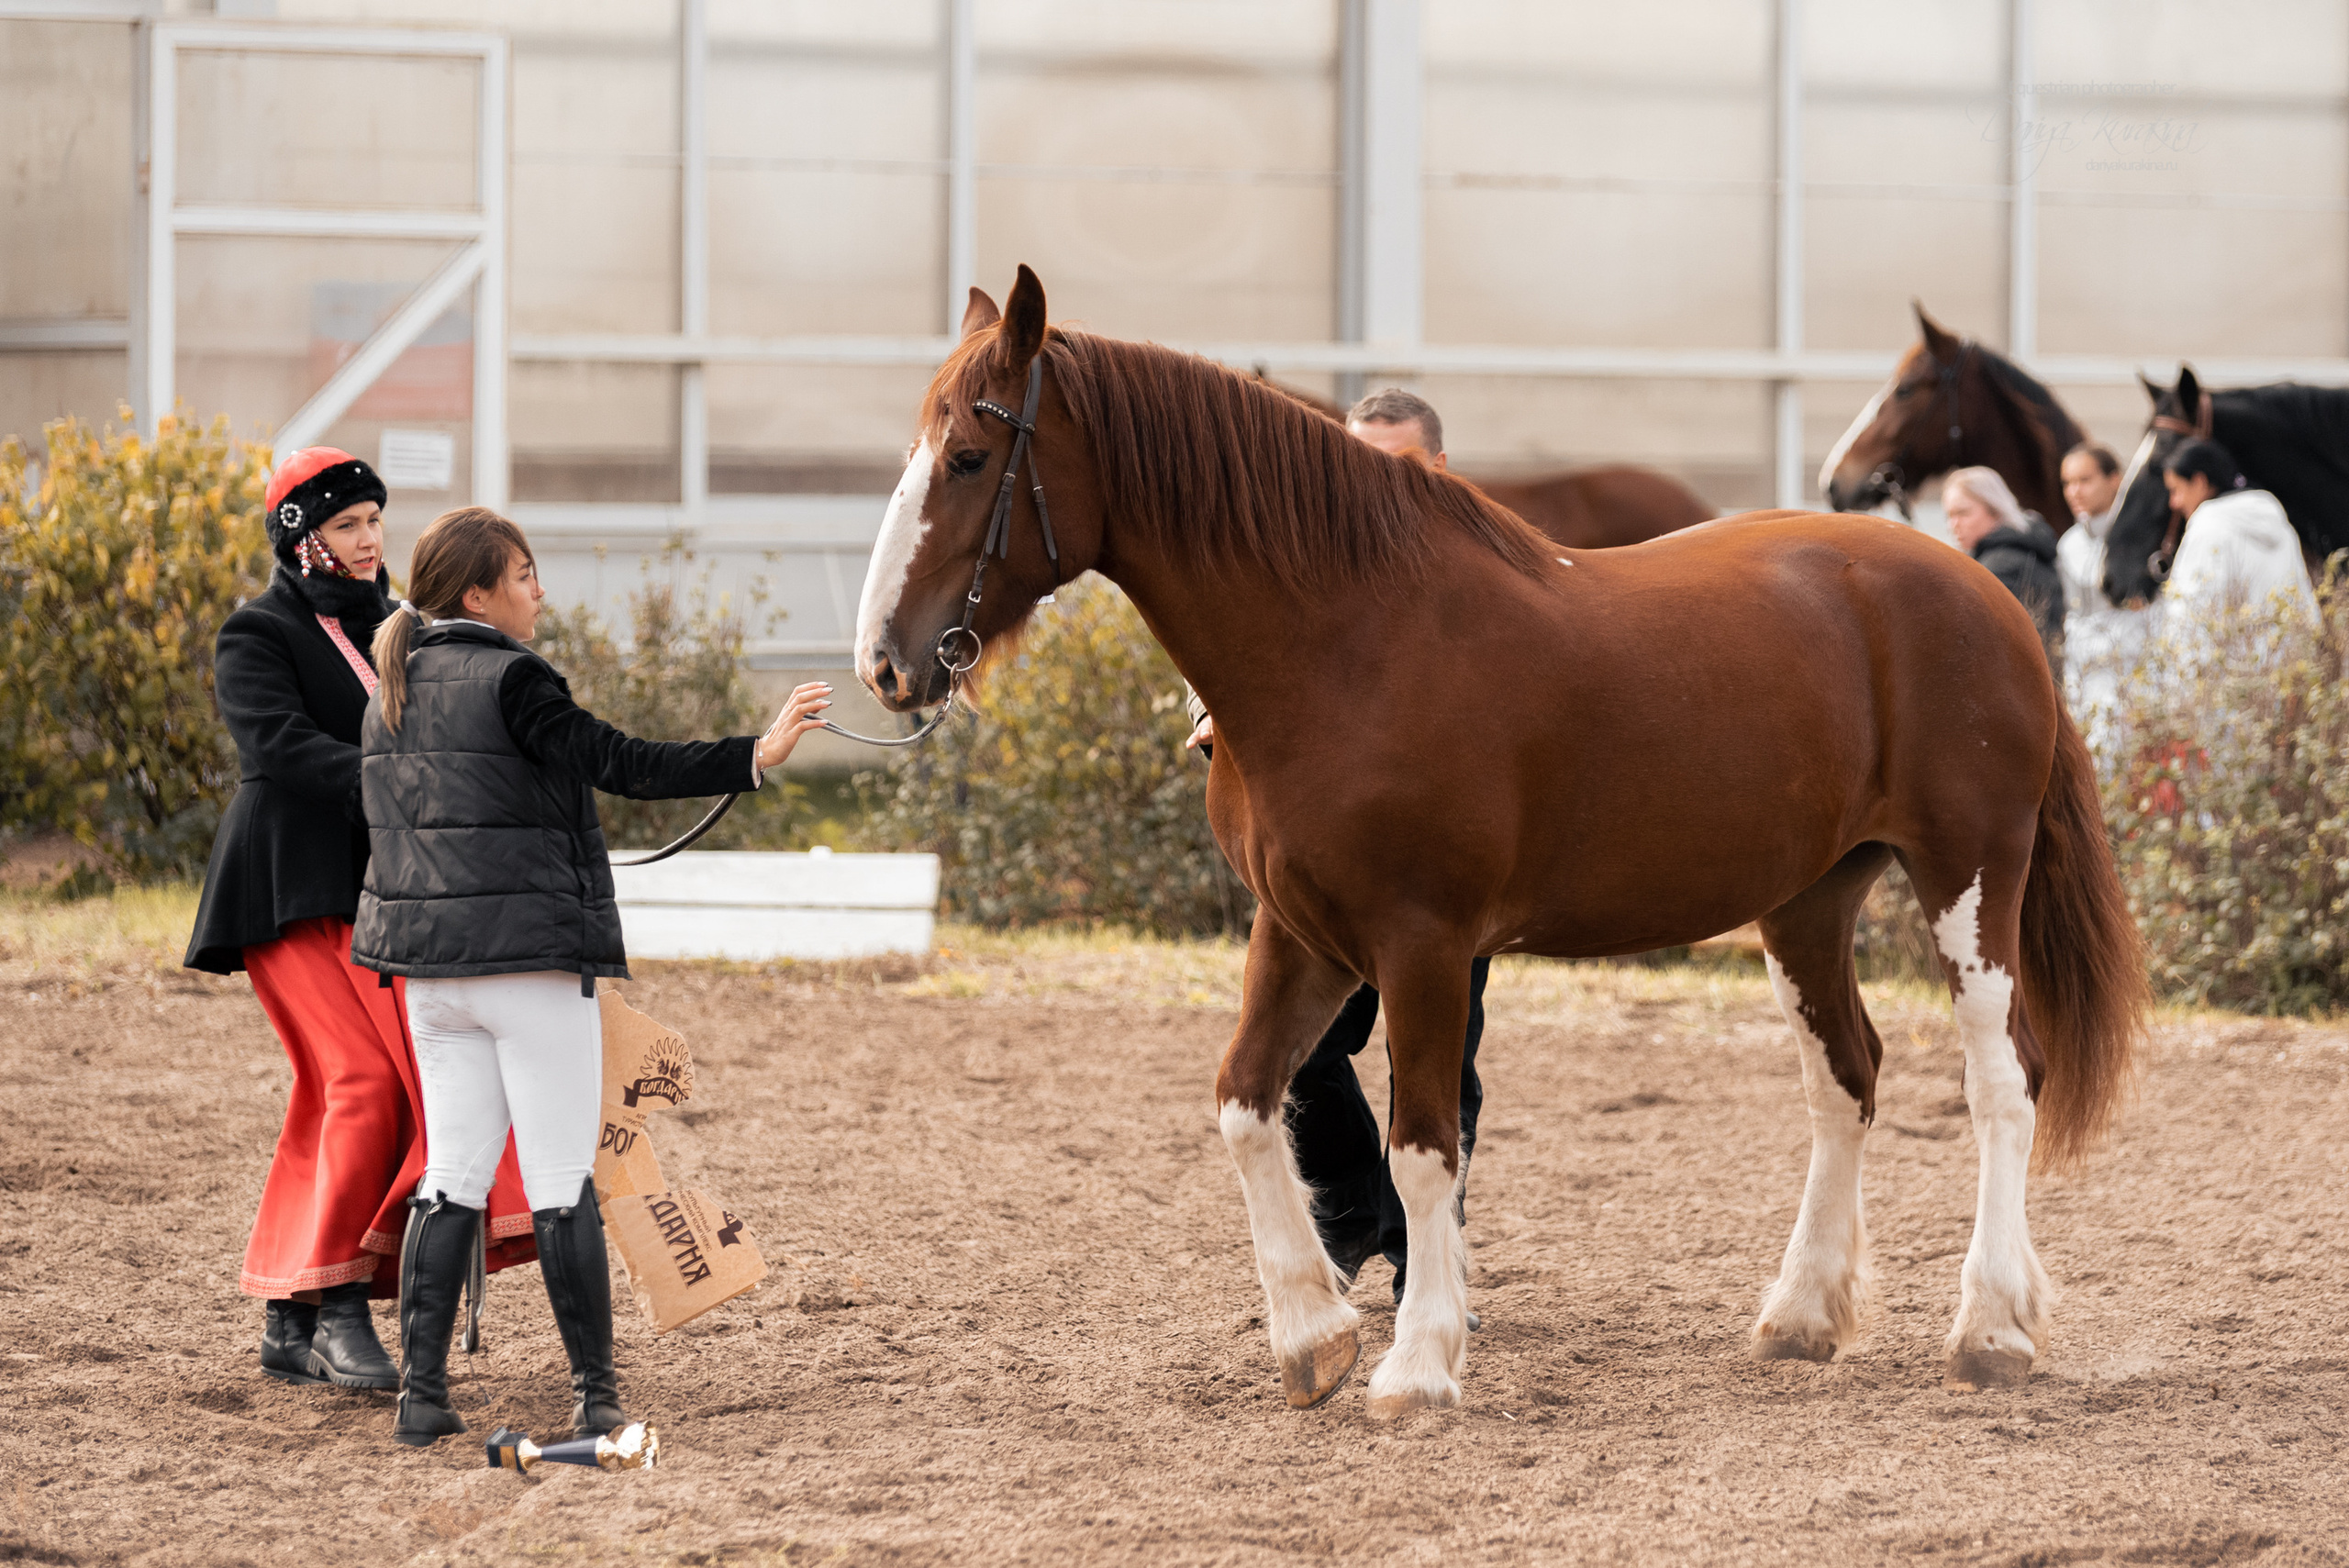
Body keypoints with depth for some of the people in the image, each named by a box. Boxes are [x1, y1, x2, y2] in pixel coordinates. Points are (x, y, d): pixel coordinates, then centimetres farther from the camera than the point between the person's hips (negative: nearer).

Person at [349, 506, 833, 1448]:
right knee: (562, 1179, -1)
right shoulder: (510, 681, -13)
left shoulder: (391, 693, 11)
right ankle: (595, 1393, 2)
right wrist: (751, 759, -22)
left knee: (453, 1174, 10)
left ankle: (421, 1392, 4)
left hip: (429, 964, 7)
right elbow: (618, 763, -19)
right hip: (531, 953, -7)